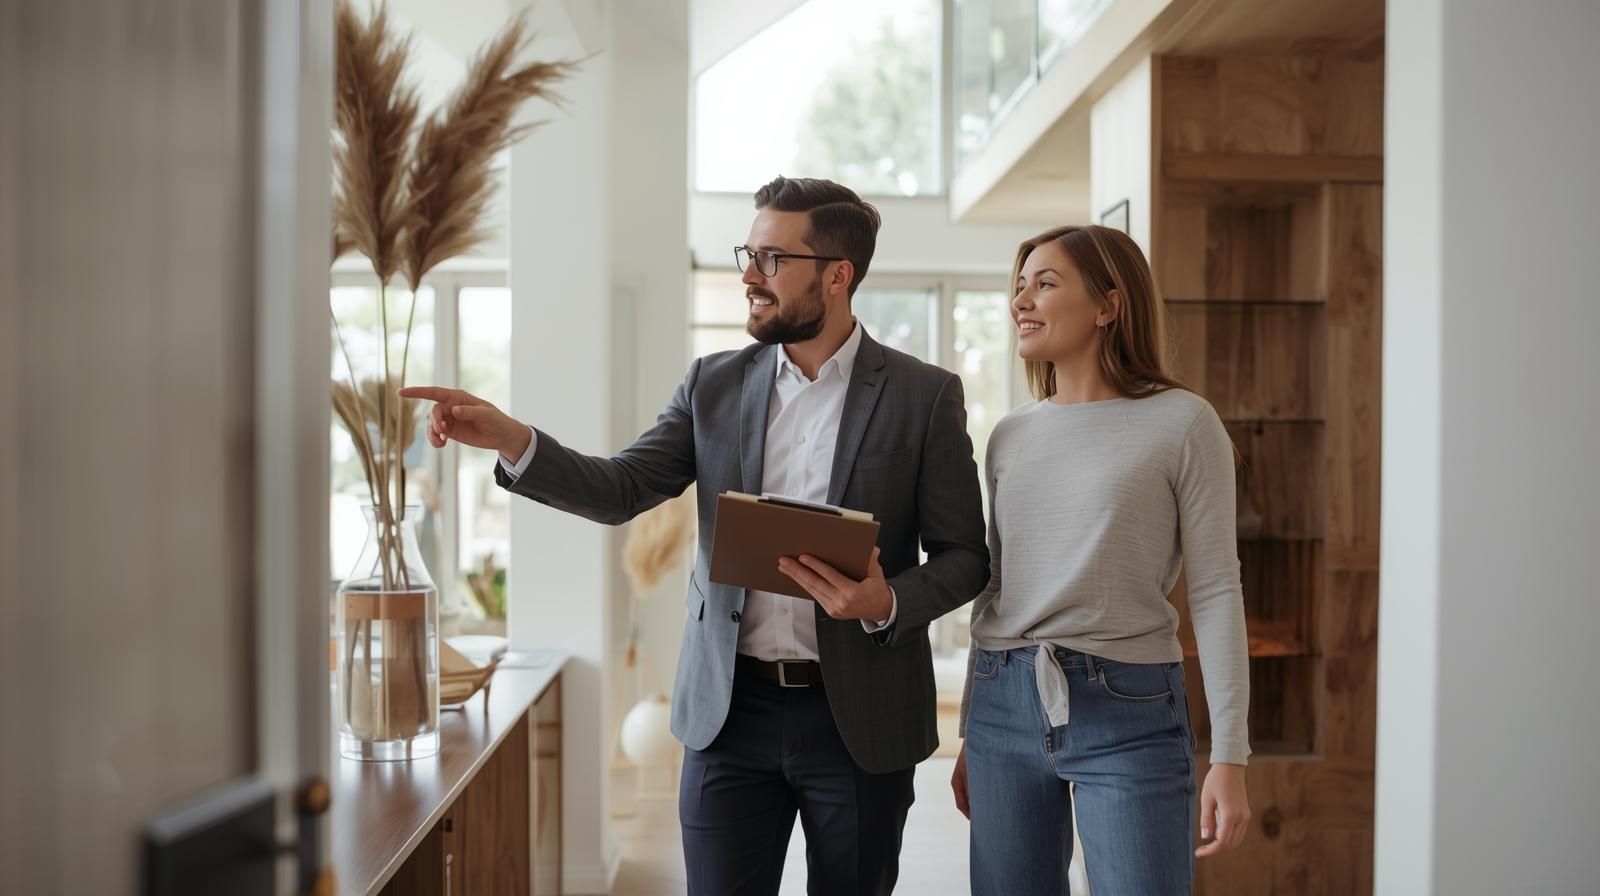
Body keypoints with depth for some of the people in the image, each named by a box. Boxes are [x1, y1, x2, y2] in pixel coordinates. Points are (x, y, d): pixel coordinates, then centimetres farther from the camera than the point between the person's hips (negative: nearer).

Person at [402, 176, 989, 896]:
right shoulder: (714, 385, 6)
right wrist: (510, 439, -16)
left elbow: (964, 556, -2)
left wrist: (888, 603, -21)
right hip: (730, 710, 2)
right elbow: (620, 491, 0)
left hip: (859, 719, -2)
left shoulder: (925, 395, -4)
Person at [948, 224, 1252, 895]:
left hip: (1128, 714, -4)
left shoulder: (1182, 422, -4)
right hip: (1005, 709, 5)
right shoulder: (1010, 435, 10)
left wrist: (1229, 759, -10)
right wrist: (971, 736, 18)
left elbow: (1215, 593, -6)